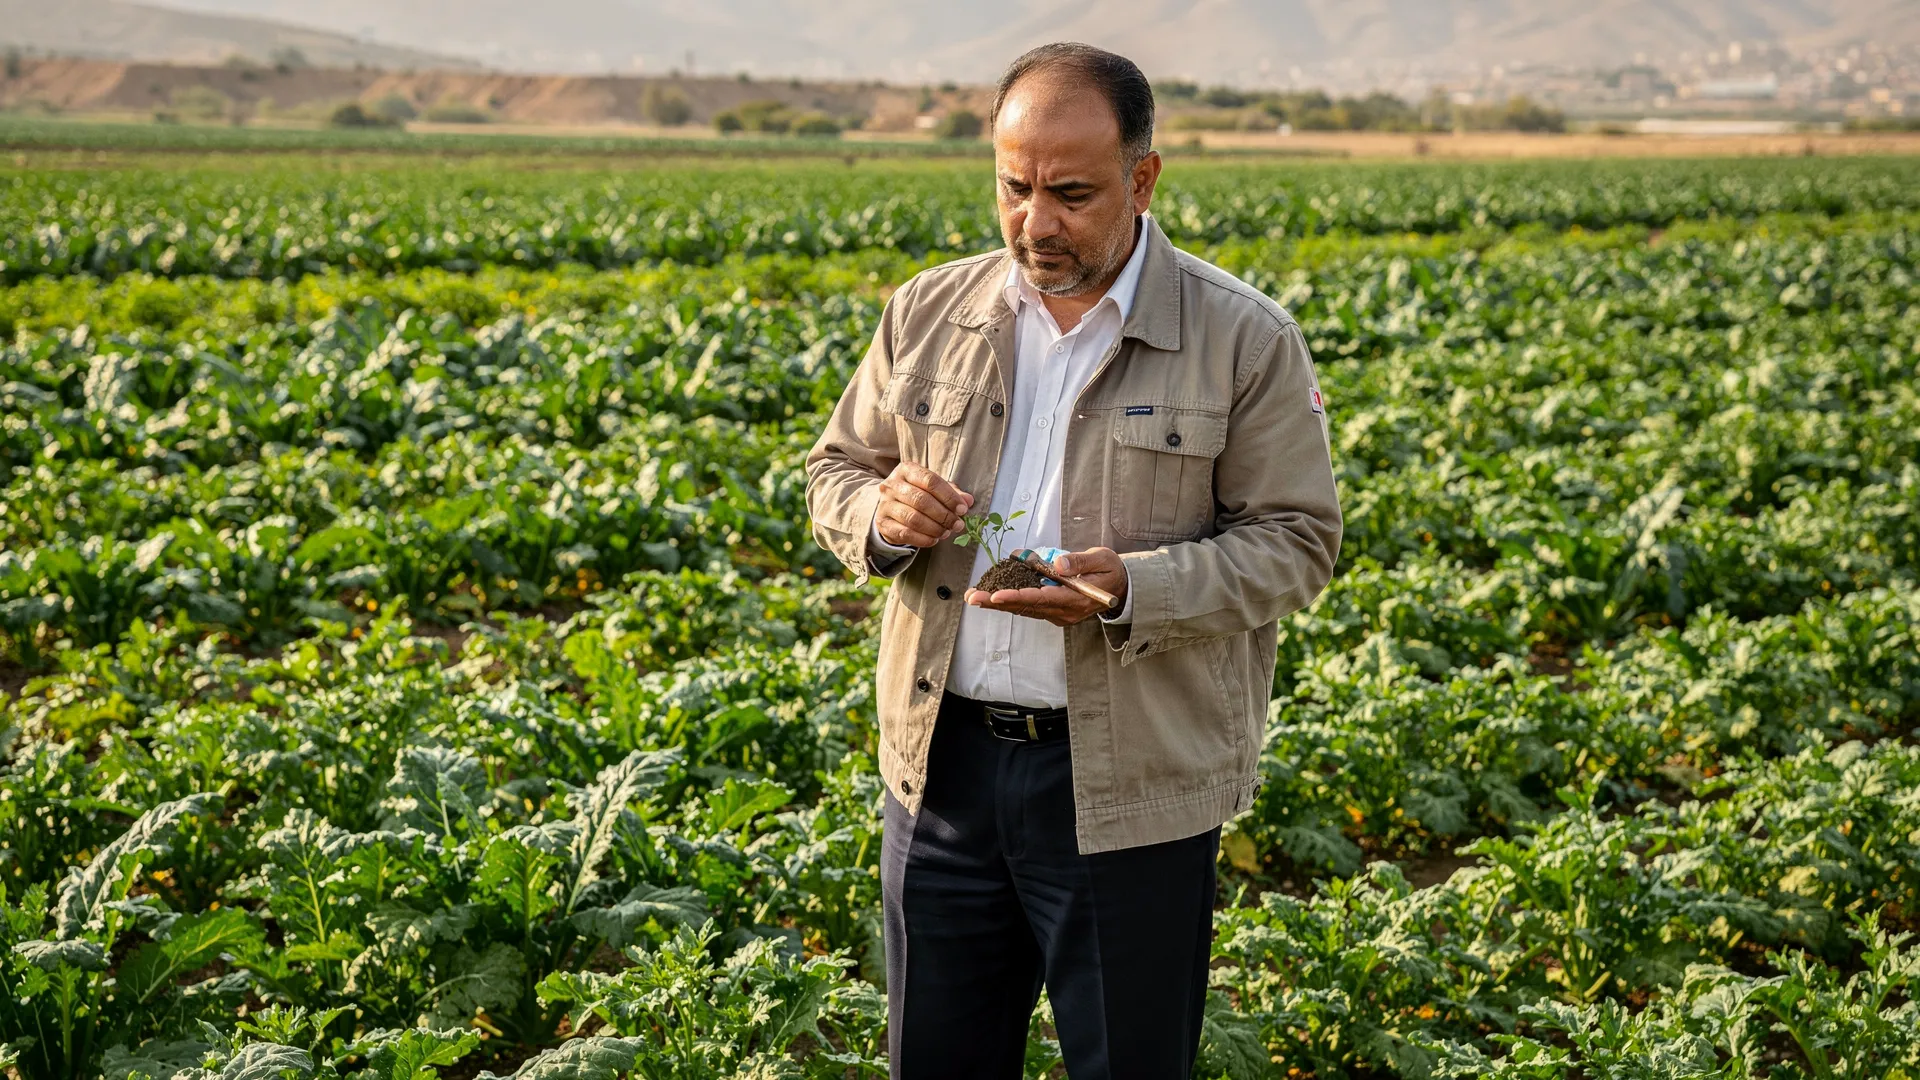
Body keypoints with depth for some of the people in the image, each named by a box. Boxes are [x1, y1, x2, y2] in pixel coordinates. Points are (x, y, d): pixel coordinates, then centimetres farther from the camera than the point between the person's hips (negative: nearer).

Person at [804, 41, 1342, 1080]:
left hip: (1129, 785, -3)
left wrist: (1132, 591, -22)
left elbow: (1293, 544, -6)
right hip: (943, 758, 4)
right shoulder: (926, 313, 5)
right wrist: (882, 515, -10)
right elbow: (833, 472, 15)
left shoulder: (1245, 341, -6)